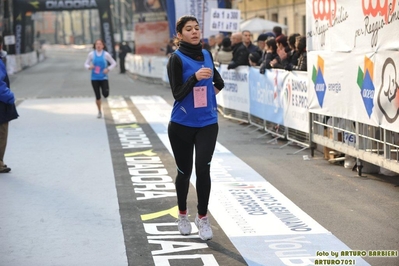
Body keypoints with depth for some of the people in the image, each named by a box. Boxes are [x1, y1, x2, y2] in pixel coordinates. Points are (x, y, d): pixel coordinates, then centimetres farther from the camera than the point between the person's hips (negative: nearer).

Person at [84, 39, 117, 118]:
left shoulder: (106, 54, -4)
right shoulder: (91, 54, 0)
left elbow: (114, 63, 4)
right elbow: (86, 64, 7)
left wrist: (108, 69, -12)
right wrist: (89, 67, -15)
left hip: (103, 78, -1)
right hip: (95, 78, 1)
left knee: (105, 94, -14)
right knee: (97, 96, 4)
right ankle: (99, 112, 21)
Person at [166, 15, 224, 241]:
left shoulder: (207, 55, 5)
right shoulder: (177, 59, -10)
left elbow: (218, 81, 24)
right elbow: (178, 94, -18)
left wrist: (213, 90, 12)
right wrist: (195, 77, -29)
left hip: (207, 123, 3)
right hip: (182, 125, -2)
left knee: (203, 169, -10)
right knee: (184, 171, 9)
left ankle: (203, 217, 4)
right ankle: (183, 215, 30)